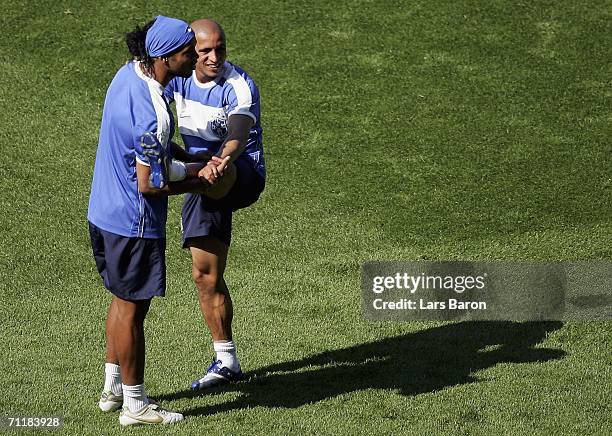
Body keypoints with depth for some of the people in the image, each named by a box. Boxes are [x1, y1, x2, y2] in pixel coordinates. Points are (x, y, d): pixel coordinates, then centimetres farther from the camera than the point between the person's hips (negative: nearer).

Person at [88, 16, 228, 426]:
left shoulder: (127, 74, 0)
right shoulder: (153, 112, -29)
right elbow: (150, 184, -24)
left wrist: (196, 167, 7)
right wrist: (196, 183, -9)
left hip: (104, 212, 9)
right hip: (133, 223, -9)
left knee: (122, 300, 22)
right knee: (132, 310, 4)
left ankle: (113, 388, 34)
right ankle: (135, 405, 17)